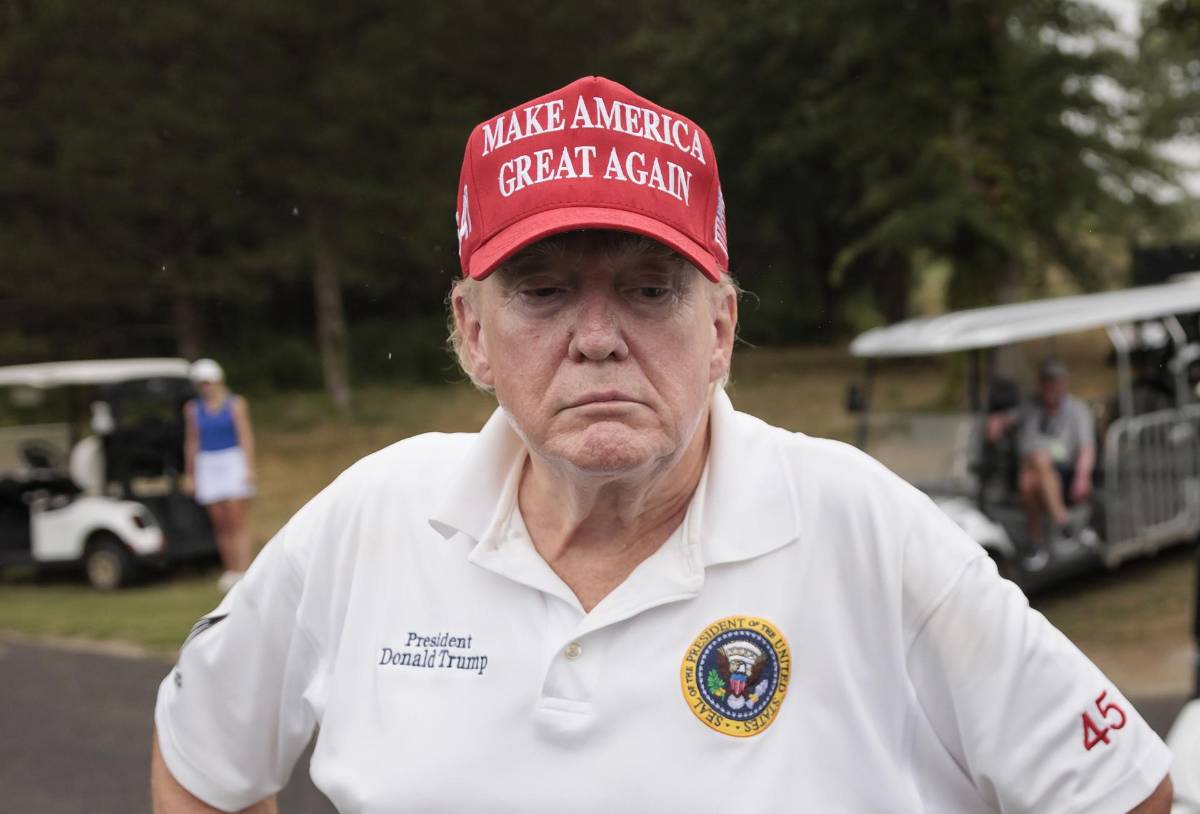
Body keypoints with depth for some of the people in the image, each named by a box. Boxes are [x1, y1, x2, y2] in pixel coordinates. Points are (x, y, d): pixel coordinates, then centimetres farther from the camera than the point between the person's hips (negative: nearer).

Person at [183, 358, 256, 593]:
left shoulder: (235, 404, 2)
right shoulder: (192, 408, 10)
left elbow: (245, 437, -2)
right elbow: (191, 443, 14)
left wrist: (249, 468, -10)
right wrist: (190, 474, 11)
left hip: (234, 462, -3)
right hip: (207, 465, 3)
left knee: (238, 520, -9)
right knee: (220, 523, 1)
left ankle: (243, 569, -14)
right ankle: (230, 571, 6)